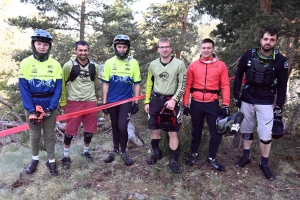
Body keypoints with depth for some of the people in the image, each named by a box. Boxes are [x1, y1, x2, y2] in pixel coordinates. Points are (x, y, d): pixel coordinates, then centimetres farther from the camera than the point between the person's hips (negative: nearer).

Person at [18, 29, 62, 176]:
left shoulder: (55, 64, -4)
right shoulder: (25, 63, -6)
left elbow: (58, 88, -5)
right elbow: (23, 89, -8)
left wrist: (51, 108, -14)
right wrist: (31, 110, -15)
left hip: (50, 106, 0)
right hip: (32, 107, 0)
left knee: (49, 135, 12)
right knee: (34, 135, 14)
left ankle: (51, 161, 25)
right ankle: (35, 159, 34)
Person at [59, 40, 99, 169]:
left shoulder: (94, 66, 4)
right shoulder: (69, 65, -7)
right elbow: (62, 84, -1)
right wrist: (62, 101, -1)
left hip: (90, 102, 3)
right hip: (73, 102, -3)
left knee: (89, 130, 11)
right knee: (70, 130, 3)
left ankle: (86, 152, 34)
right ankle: (66, 156, 22)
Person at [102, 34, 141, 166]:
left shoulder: (133, 63, -4)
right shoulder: (109, 62, -1)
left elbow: (137, 84, 0)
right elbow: (105, 83, 2)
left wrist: (136, 102, -2)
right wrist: (104, 102, -1)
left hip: (126, 100, -2)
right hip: (112, 100, 2)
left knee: (122, 127, -7)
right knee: (115, 126, 14)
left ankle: (124, 152, 16)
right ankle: (115, 150, 32)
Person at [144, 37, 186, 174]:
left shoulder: (179, 64, -6)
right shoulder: (153, 64, 4)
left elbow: (182, 85, -5)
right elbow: (149, 84, 11)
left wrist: (174, 100, -15)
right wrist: (147, 102, 8)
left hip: (171, 101, -3)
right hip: (155, 100, 3)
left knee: (173, 132, -1)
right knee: (155, 130, 12)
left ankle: (174, 160, 14)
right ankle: (156, 153, 34)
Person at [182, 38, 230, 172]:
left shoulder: (221, 65, 0)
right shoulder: (193, 65, 2)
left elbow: (225, 86, -2)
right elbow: (187, 85, 3)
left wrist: (225, 105, -8)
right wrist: (185, 104, 0)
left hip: (212, 104, 0)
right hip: (196, 103, 1)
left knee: (216, 132, 3)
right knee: (196, 130, 15)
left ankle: (211, 158, 23)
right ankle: (194, 154, 35)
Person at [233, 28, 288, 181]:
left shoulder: (281, 61, -7)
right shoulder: (248, 55, -6)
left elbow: (282, 85, -1)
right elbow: (238, 76, 2)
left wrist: (279, 106, -3)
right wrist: (236, 96, 2)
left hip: (266, 103, -1)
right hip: (247, 100, 1)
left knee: (266, 134, -1)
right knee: (246, 130, 12)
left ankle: (264, 163, 17)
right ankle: (246, 156, 30)